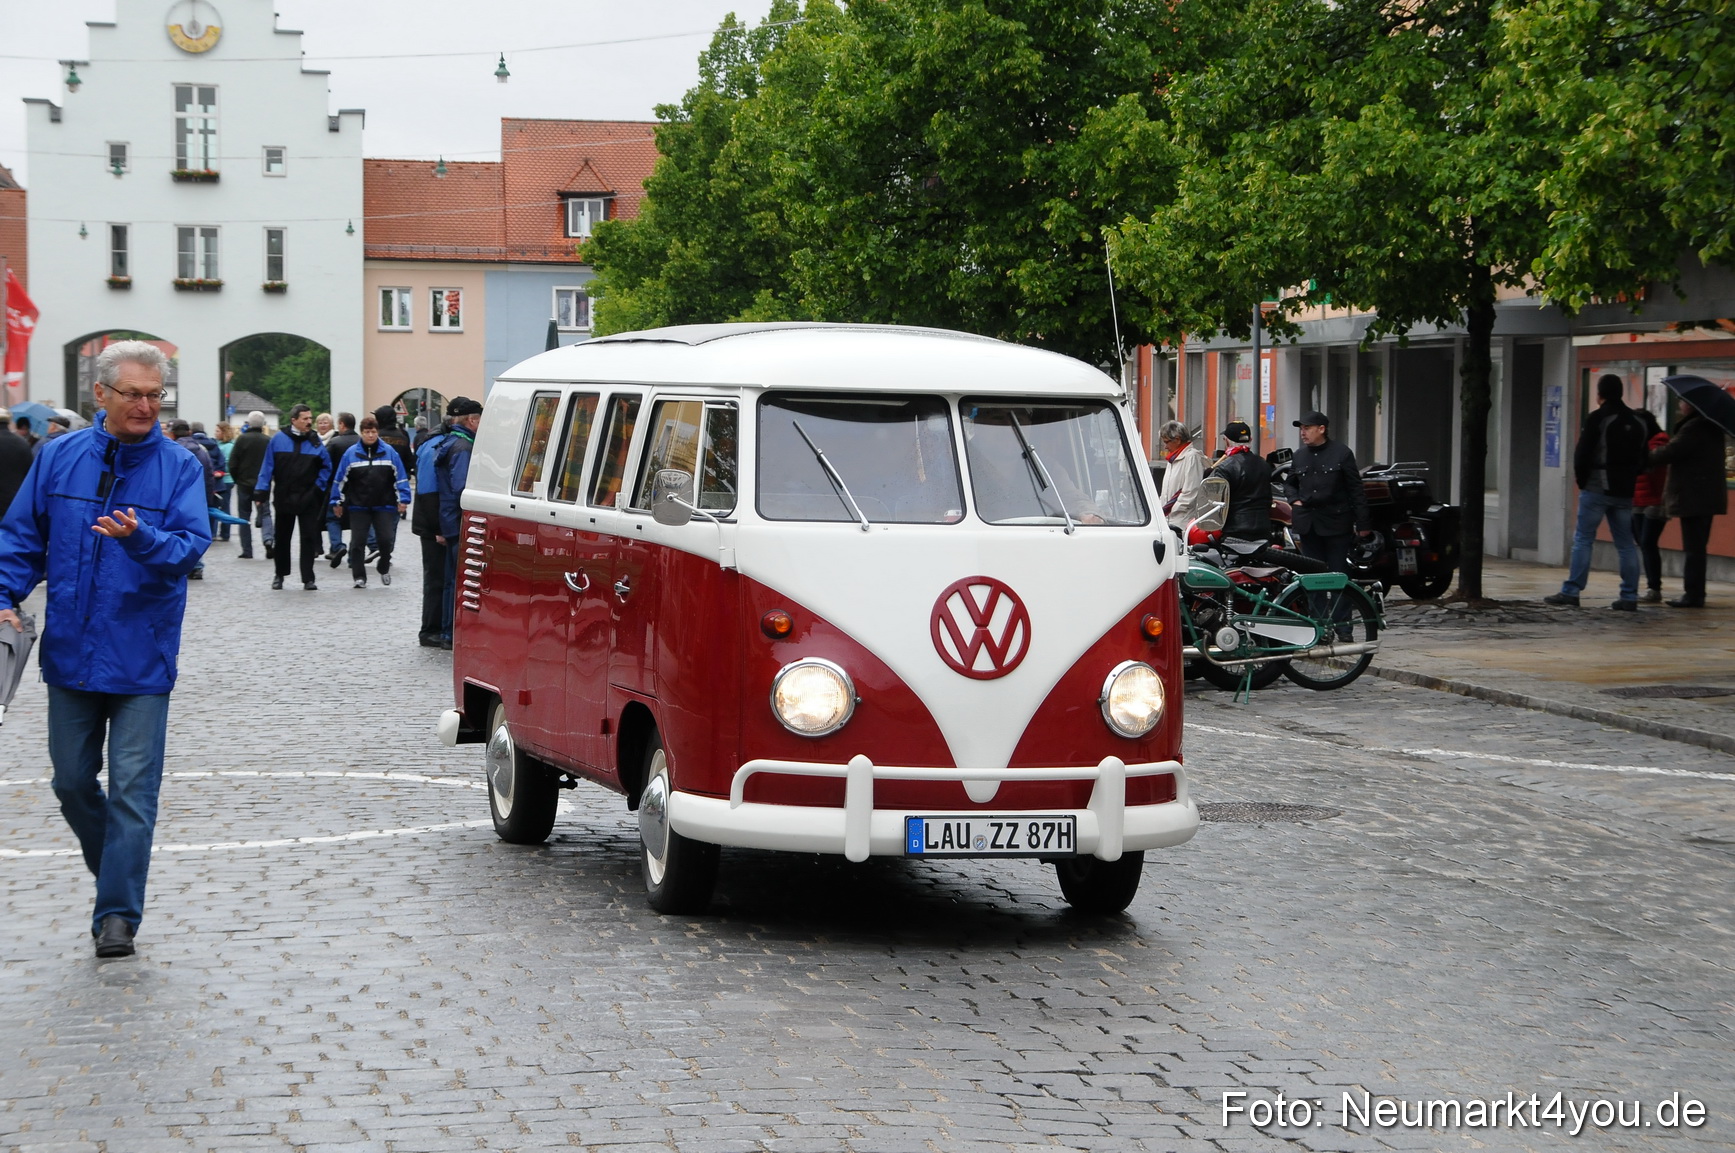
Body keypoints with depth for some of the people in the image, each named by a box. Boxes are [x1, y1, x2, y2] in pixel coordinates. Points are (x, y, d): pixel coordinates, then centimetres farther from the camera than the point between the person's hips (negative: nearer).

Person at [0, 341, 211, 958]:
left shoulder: (179, 467, -3)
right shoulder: (58, 457, 3)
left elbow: (191, 546, -13)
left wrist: (142, 538, -32)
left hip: (142, 657, -3)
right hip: (71, 652, 3)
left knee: (133, 787, -3)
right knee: (73, 781, 12)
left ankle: (118, 913, 2)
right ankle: (119, 875, 32)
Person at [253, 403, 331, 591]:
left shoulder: (315, 442, 0)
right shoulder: (278, 440, -5)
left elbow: (326, 467, 9)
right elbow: (267, 467, -3)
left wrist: (318, 487, -2)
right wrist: (261, 491, -7)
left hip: (308, 500, 0)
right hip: (284, 498, 0)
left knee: (309, 538, -2)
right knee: (282, 538, 12)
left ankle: (308, 578, 2)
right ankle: (280, 575, 26)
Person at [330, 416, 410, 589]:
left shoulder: (389, 452, 0)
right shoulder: (351, 453, -1)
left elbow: (400, 477, 2)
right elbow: (340, 479, 4)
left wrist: (402, 500, -3)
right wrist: (337, 502, 4)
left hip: (384, 506, 0)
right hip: (358, 507, 0)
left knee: (386, 540, -1)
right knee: (358, 542, 2)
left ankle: (384, 569, 25)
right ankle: (359, 577, 10)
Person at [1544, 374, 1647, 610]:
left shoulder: (1597, 419, -10)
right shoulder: (1636, 422, 12)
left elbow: (1582, 454, -12)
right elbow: (1641, 459, 17)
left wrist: (1581, 479, 2)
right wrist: (1628, 480, 16)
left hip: (1596, 490, -6)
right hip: (1624, 492, 6)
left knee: (1583, 540, -2)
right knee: (1626, 544, 7)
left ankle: (1571, 592, -5)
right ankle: (1629, 596, 5)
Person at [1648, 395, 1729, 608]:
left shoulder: (1694, 428, -18)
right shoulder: (1710, 426, 15)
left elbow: (1672, 452, -20)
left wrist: (1647, 458, -5)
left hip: (1694, 496, -10)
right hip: (1707, 494, 10)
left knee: (1693, 548, -8)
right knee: (1696, 548, 15)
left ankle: (1693, 595, -8)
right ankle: (1695, 594, 19)